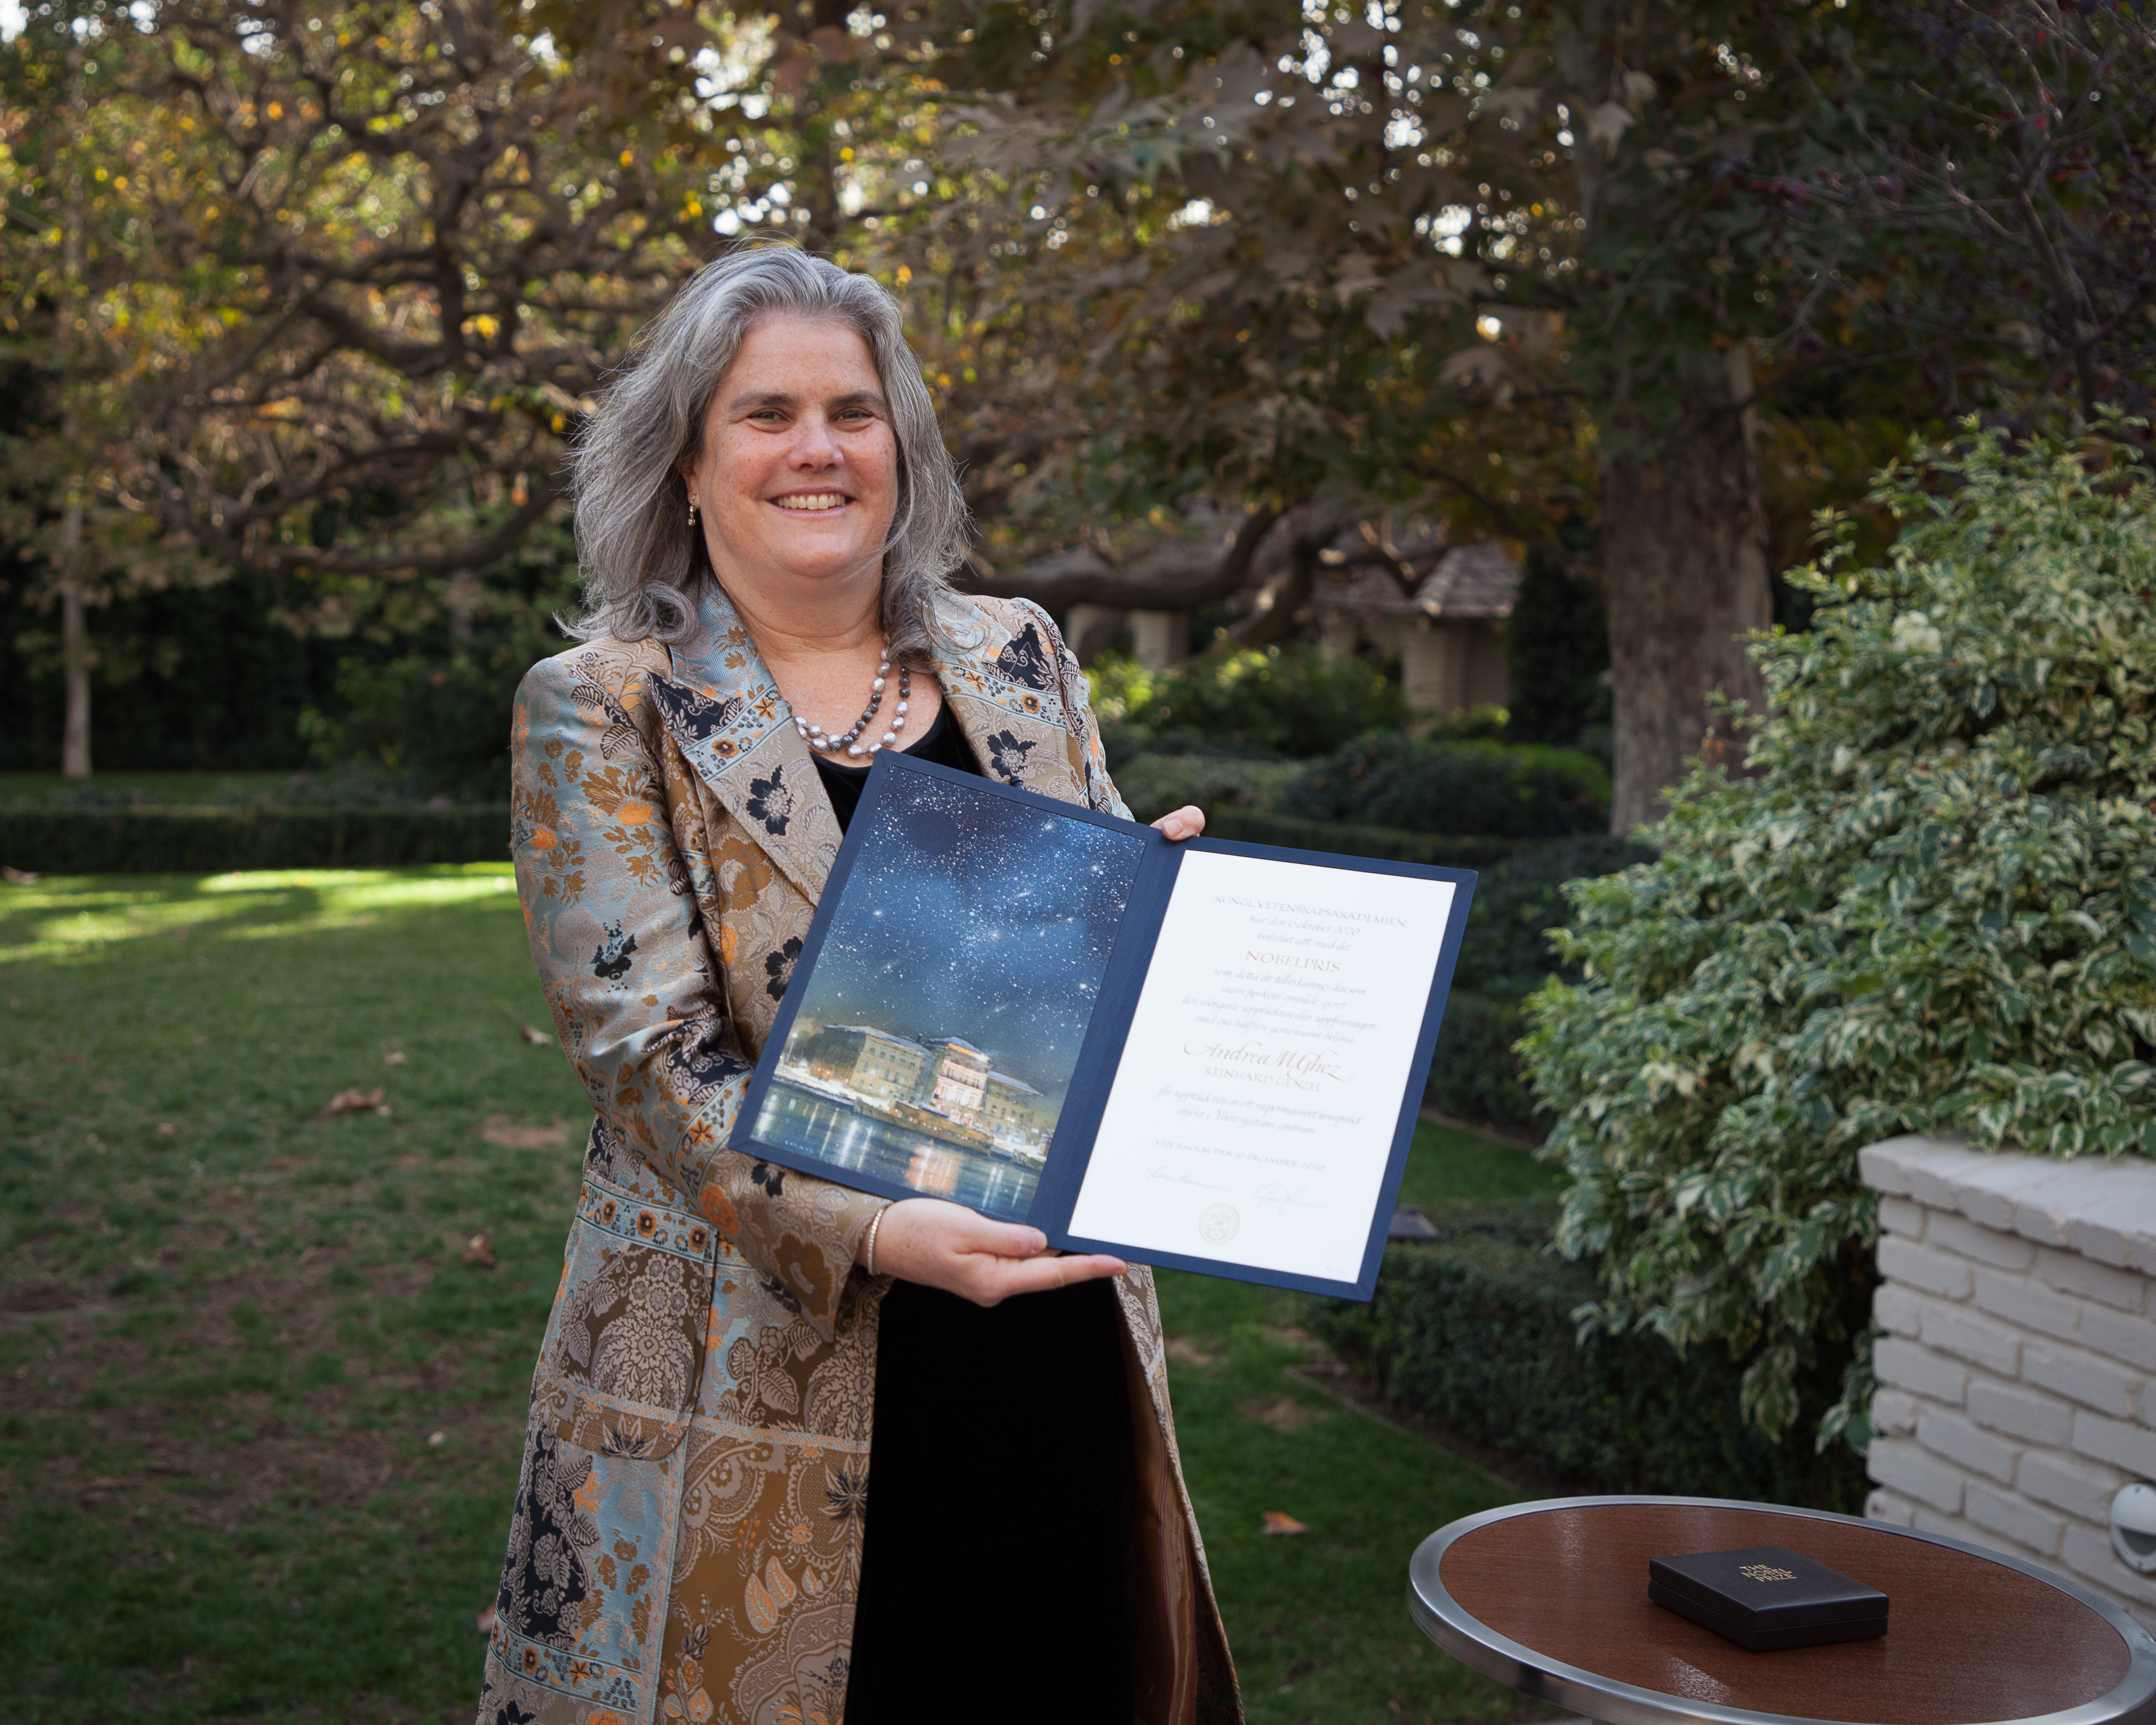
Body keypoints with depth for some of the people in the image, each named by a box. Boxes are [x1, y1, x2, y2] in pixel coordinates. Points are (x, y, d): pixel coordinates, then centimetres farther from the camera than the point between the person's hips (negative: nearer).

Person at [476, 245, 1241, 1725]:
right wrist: (870, 1230, -26)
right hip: (759, 1369, -3)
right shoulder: (603, 709, -3)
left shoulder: (1017, 657, 9)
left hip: (1053, 1346, 4)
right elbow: (646, 1044, -12)